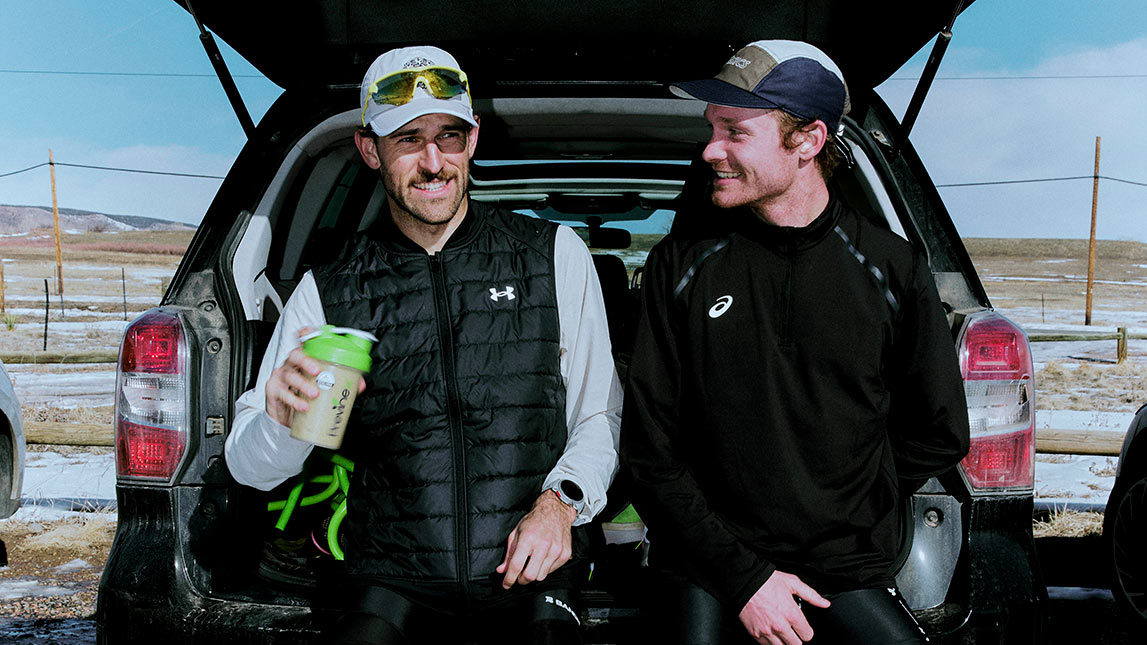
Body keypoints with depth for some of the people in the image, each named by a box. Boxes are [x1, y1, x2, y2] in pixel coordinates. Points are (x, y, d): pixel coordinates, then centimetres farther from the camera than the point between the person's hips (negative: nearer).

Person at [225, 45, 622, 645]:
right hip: (392, 579, 0)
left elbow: (600, 415, 11)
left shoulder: (556, 255, 8)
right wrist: (281, 419, -15)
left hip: (531, 572, 0)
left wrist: (561, 500, -8)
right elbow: (251, 470, 7)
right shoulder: (326, 291, 8)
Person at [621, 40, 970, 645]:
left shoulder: (892, 266, 2)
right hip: (709, 574, 1)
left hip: (848, 572, -1)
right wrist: (743, 575, -9)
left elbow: (939, 435, 13)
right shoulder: (680, 264, 1)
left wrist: (842, 517, 6)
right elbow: (649, 450, -1)